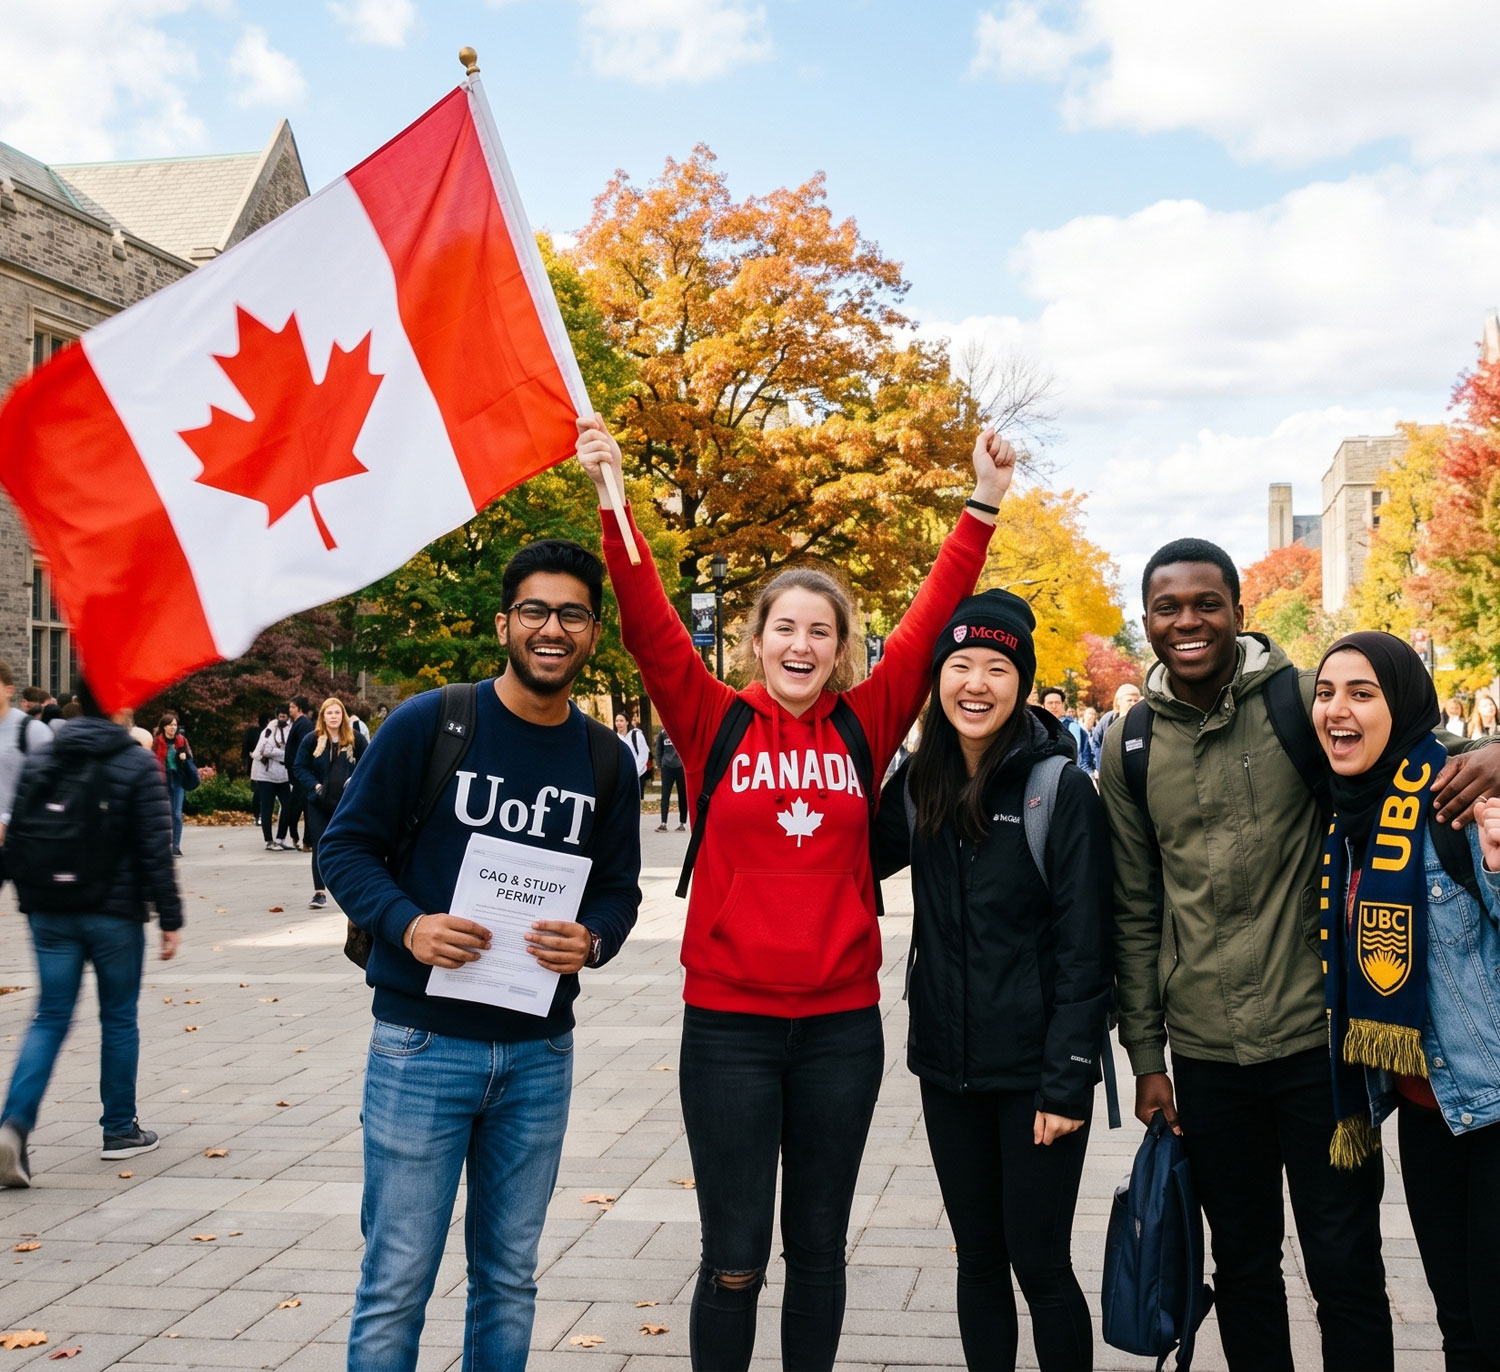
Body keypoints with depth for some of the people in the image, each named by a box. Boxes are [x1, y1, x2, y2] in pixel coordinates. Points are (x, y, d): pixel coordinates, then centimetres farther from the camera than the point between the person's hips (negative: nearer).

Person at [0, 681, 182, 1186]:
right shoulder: (137, 766, -8)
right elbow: (156, 850, -11)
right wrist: (170, 918, -6)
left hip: (50, 915, 3)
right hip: (115, 914, -3)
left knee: (50, 1018, 7)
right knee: (119, 1019, 10)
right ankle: (120, 1130, 20)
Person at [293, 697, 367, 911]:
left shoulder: (355, 738, -1)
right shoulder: (312, 740, -1)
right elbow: (299, 768, 2)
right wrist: (314, 786, -11)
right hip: (319, 803, 0)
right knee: (319, 847, -1)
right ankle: (319, 893, 3)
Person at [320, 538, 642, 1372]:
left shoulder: (607, 760, 4)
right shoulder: (428, 724, -7)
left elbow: (620, 887, 11)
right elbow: (345, 847, -3)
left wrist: (592, 941, -12)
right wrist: (406, 924, -20)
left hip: (540, 1053, 4)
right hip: (423, 1043, -3)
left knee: (509, 1278, 15)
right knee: (397, 1282, 2)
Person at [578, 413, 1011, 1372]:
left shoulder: (864, 728, 4)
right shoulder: (715, 723, 0)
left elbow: (933, 620, 1)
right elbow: (648, 621, -9)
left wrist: (983, 507, -2)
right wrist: (612, 499, -16)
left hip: (841, 1024, 2)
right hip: (729, 1025, -2)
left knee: (819, 1247, 14)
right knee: (735, 1258, 4)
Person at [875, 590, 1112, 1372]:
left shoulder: (1061, 788, -11)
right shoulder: (918, 785, 4)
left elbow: (1085, 949, -12)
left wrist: (1067, 1080, -15)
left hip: (1034, 1070, -5)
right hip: (948, 1066, 5)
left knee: (1039, 1262, 2)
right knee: (978, 1259, 14)